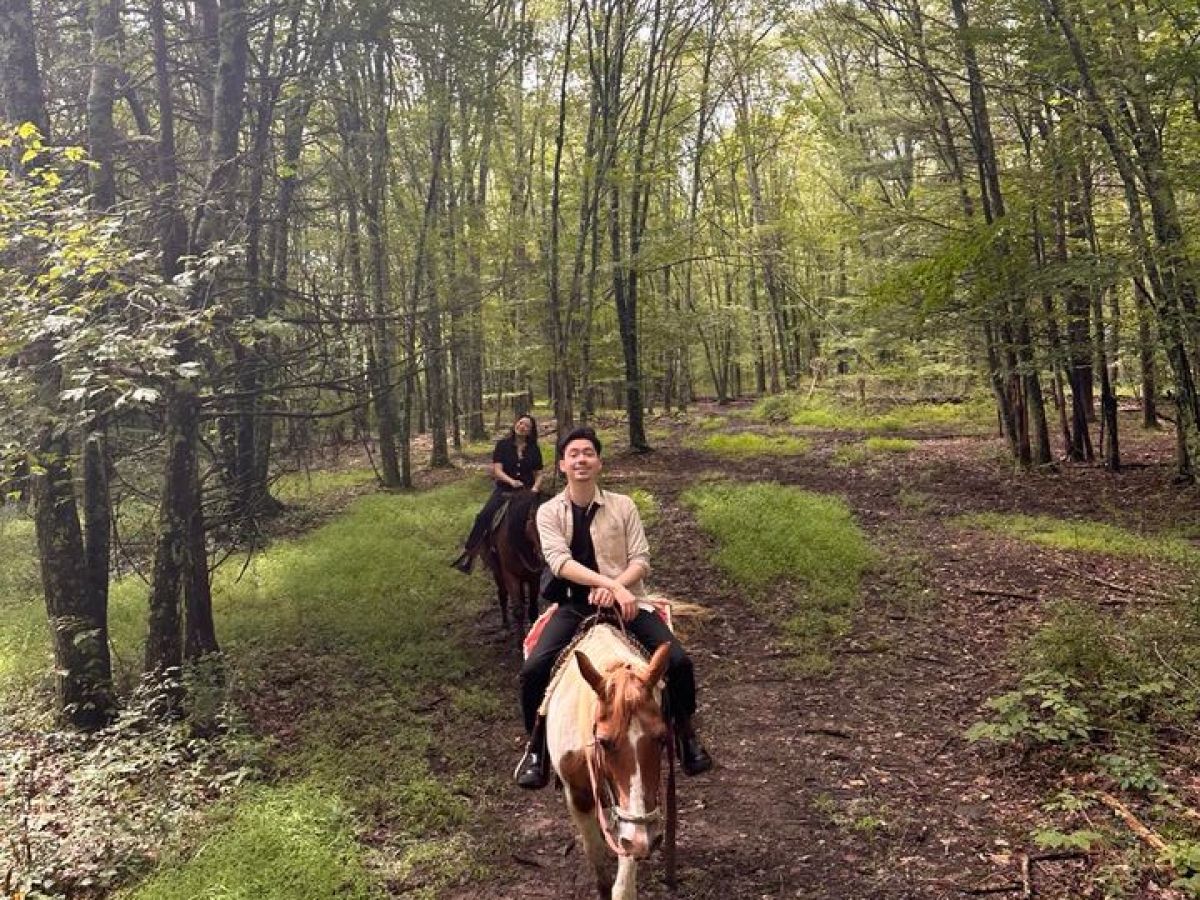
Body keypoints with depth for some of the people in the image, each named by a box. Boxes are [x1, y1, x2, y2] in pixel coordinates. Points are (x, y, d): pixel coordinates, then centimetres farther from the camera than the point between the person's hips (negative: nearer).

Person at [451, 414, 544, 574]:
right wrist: (512, 481, -26)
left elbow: (538, 474, 10)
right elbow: (497, 470, -9)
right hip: (504, 490, -2)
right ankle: (468, 552, -15)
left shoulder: (534, 450, 5)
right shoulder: (502, 445, 0)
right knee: (483, 517, -20)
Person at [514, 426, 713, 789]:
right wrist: (612, 584, -28)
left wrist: (615, 589, -23)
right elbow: (559, 561, -16)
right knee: (534, 669, -22)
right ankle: (536, 748, 5)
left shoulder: (623, 505, 3)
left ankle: (685, 734, 12)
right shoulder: (549, 511, 0)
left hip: (625, 600, 0)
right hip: (576, 603, 0)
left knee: (678, 661, -17)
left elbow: (641, 560, -3)